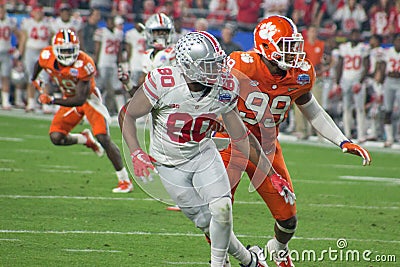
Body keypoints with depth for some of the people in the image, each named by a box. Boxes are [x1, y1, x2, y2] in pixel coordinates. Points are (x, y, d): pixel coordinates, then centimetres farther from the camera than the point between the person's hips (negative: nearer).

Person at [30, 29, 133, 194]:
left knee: (103, 138, -15)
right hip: (69, 99, 5)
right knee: (56, 138, -11)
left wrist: (53, 101, -38)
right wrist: (34, 79, 32)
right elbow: (39, 64, 12)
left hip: (89, 98, -5)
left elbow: (80, 99, -34)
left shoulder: (83, 65, -32)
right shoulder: (47, 57, -17)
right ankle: (85, 140, 20)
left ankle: (124, 181, -8)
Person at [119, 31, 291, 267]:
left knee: (222, 208, -19)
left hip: (204, 154, 2)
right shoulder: (163, 83, -26)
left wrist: (272, 174, -3)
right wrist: (136, 154, -27)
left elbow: (241, 136, -3)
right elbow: (128, 116, -13)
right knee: (207, 222, -2)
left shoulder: (225, 89, -15)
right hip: (170, 164, -2)